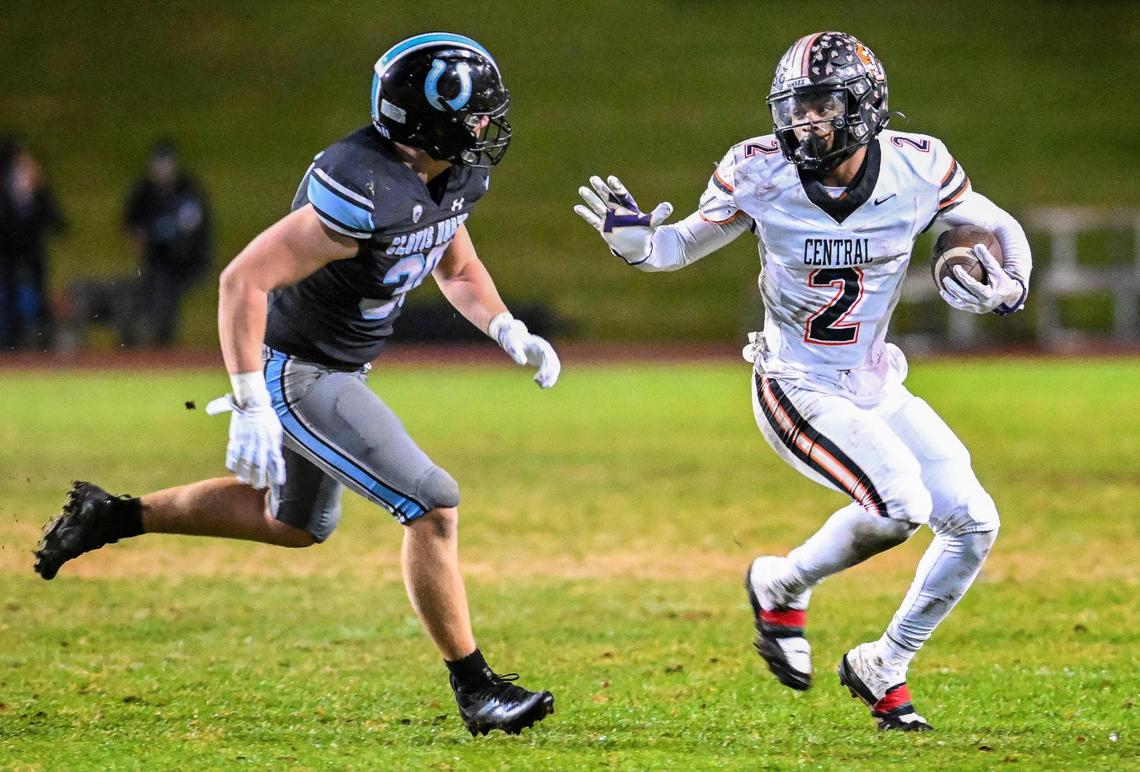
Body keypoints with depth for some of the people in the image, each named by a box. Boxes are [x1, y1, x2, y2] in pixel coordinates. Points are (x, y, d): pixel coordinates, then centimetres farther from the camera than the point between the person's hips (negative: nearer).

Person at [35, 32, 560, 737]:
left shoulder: (452, 179, -4)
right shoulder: (365, 193, -33)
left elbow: (458, 269, 18)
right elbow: (243, 280, -32)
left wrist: (511, 333, 1)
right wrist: (252, 409, -34)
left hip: (333, 367, 10)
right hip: (294, 375, -10)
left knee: (294, 524, 27)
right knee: (432, 507, -12)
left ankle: (113, 516, 35)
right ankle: (476, 690, -1)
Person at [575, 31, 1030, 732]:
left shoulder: (917, 169, -12)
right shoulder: (760, 174, -15)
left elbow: (1003, 229, 6)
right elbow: (688, 244, 1)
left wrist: (1010, 287, -14)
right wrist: (637, 241, -20)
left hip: (876, 388, 5)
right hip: (798, 391, -5)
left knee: (975, 523, -4)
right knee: (899, 505, -26)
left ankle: (883, 669, 13)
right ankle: (782, 587, 2)